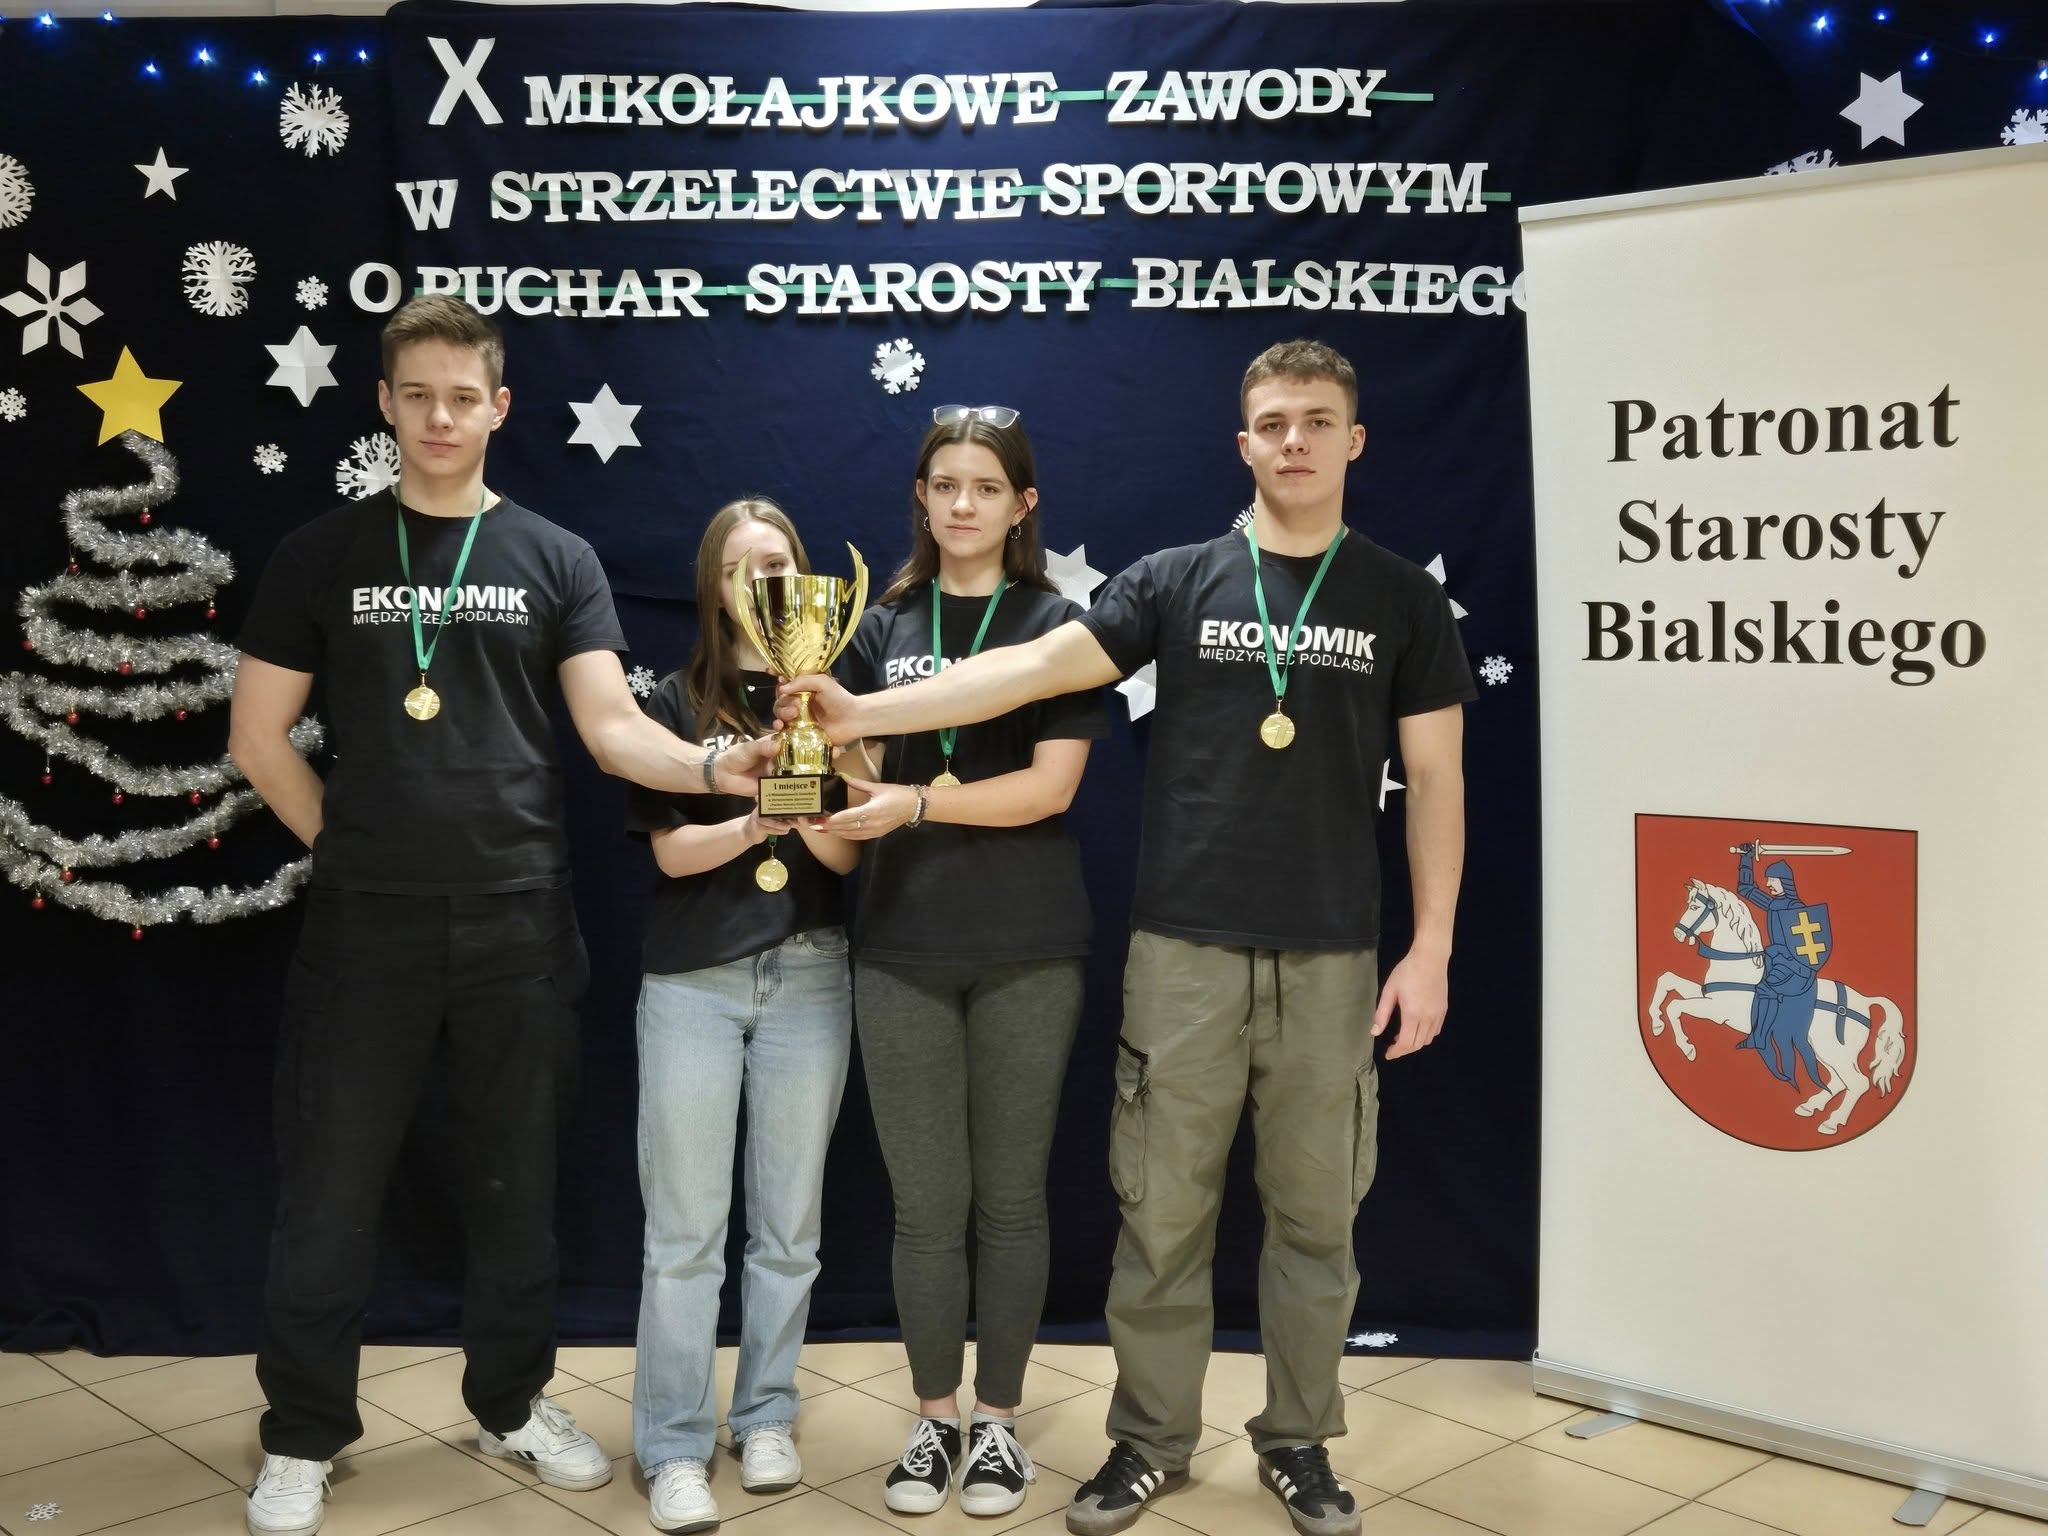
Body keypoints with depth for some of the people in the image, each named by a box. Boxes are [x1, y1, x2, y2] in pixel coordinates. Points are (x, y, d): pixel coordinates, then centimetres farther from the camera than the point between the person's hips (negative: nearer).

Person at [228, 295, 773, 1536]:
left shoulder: (557, 561, 4)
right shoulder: (322, 556, 4)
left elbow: (612, 726, -6)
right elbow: (259, 735, 6)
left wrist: (714, 767, -23)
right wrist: (350, 846, 1)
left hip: (518, 923, 1)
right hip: (366, 926, 0)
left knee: (517, 1182, 11)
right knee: (331, 1189, 5)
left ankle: (512, 1405, 29)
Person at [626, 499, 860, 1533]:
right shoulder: (677, 701, 3)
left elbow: (847, 853, 0)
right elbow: (670, 851, -4)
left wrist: (804, 811, -22)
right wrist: (755, 822, -22)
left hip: (807, 978, 2)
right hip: (691, 980, -1)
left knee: (788, 1222, 9)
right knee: (684, 1229, 0)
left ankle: (767, 1418, 22)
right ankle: (674, 1447, 8)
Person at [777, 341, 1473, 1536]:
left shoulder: (1402, 598, 4)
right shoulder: (1178, 580, 4)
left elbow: (1436, 779, 4)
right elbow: (1038, 667, -5)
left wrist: (1431, 949, -3)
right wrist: (865, 712, -16)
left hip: (1330, 958, 0)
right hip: (1184, 950, 0)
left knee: (1314, 1215, 9)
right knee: (1162, 1213, 6)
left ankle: (1299, 1440, 26)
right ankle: (1153, 1439, 22)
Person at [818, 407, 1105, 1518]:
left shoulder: (1053, 623, 0)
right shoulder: (885, 625, 10)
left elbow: (1050, 784, -10)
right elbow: (859, 774, 12)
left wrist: (916, 801, -19)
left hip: (1025, 948, -2)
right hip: (902, 946, 2)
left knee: (1010, 1197, 8)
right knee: (926, 1203, 7)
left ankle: (998, 1418, 22)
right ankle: (935, 1416, 23)